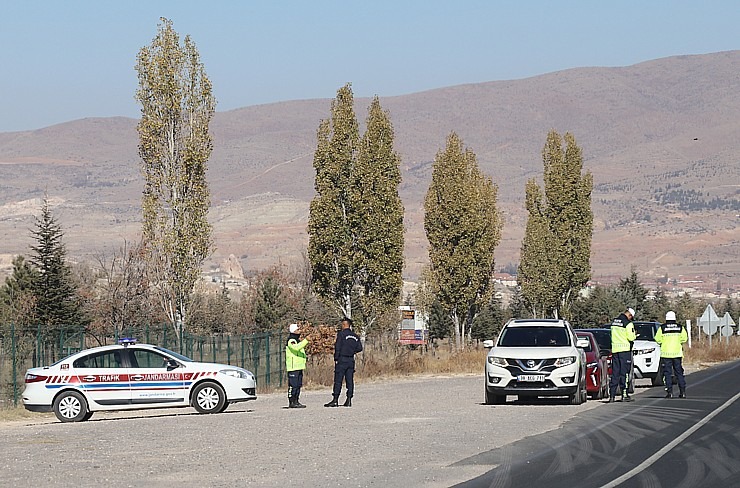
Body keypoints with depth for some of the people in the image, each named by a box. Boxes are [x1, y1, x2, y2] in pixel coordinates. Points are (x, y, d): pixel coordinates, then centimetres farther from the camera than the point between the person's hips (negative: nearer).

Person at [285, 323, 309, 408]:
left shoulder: (297, 340, 22)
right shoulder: (291, 340, -10)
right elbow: (296, 347, -30)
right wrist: (306, 340, -32)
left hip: (299, 366, 10)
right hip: (293, 367, -10)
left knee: (298, 385, 10)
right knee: (293, 385, -11)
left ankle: (296, 401, 14)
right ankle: (291, 402, -11)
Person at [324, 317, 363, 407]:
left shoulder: (341, 334, -8)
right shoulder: (355, 336, 9)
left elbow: (337, 347, -12)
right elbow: (359, 348, 9)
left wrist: (336, 359, -7)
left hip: (342, 359, -6)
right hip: (351, 360, 6)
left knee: (338, 380, -4)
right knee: (350, 380, 7)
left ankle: (335, 400, -7)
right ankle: (349, 400, 6)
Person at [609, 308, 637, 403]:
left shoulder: (614, 322, 12)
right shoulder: (628, 323, -10)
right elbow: (631, 337, -15)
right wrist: (634, 336, 9)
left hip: (614, 349, 6)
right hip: (624, 349, -6)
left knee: (615, 373, 7)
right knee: (624, 372, -1)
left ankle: (612, 395, 3)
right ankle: (624, 395, -1)